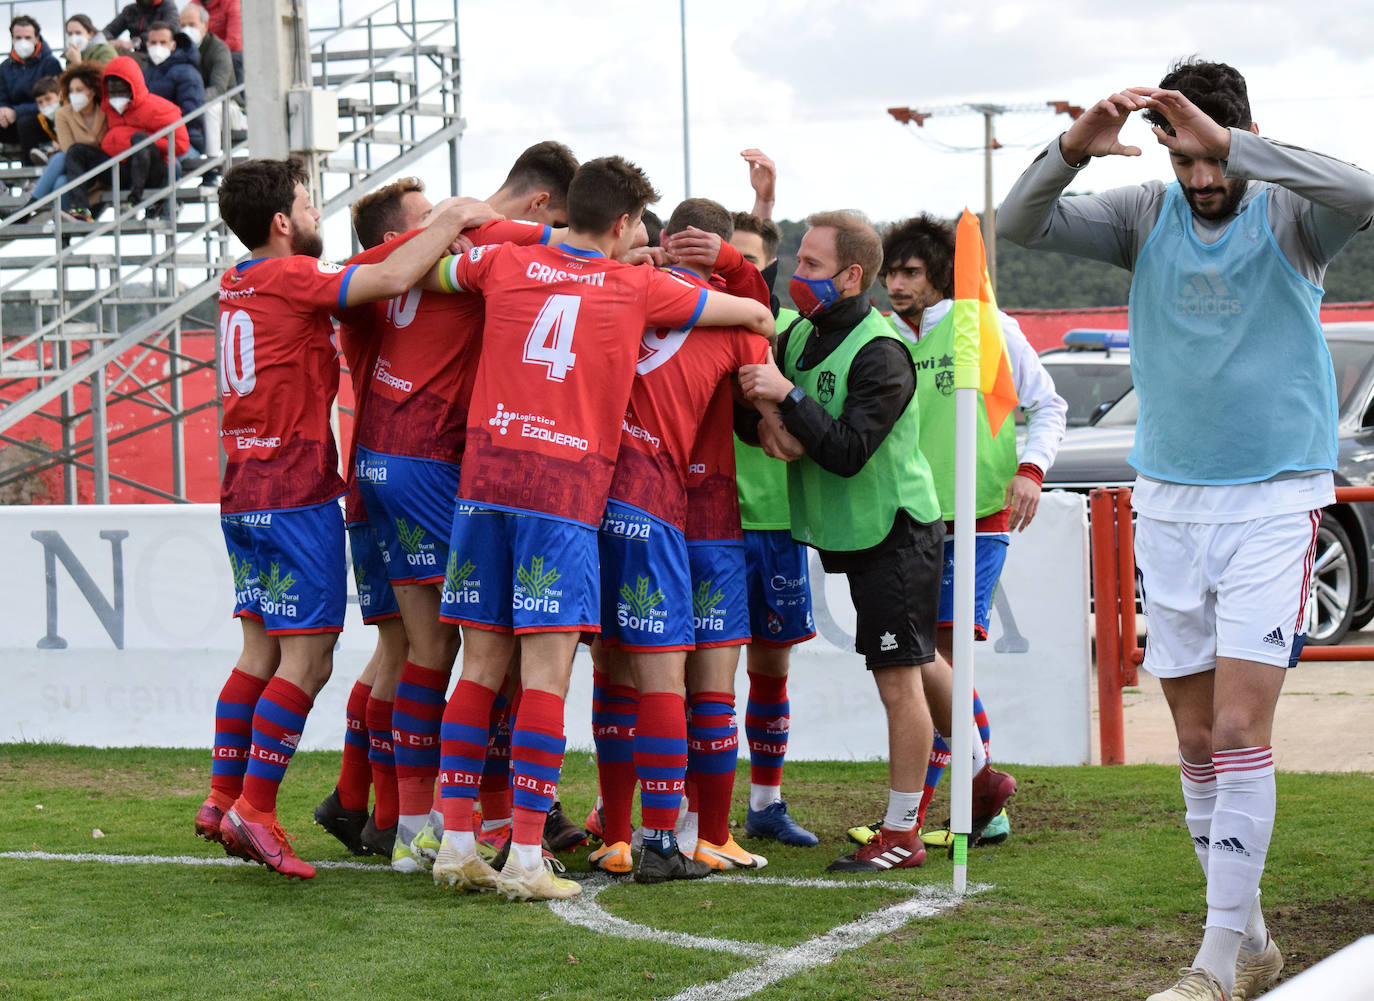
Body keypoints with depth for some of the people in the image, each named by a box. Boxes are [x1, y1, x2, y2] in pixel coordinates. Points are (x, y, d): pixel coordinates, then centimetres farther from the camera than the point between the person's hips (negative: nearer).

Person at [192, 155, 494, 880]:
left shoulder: (237, 283, 14)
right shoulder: (292, 276, -11)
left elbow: (357, 279, 24)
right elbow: (390, 280, -24)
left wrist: (438, 227, 13)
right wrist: (451, 221, -10)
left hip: (243, 487, 9)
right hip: (296, 491, -9)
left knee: (262, 650, 14)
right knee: (307, 658, -7)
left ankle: (223, 797, 14)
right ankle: (254, 809, -10)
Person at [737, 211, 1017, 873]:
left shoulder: (880, 354, -19)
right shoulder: (801, 336, 4)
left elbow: (849, 451, -26)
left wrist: (789, 396, -27)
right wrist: (765, 426, -12)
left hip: (895, 533, -9)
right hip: (851, 533, 9)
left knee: (898, 677, -5)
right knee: (915, 664, 20)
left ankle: (900, 835, 1)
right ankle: (985, 775, 37)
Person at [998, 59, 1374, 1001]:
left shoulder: (1287, 215, -6)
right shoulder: (1148, 216, 3)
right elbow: (1020, 226, -5)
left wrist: (1229, 144, -32)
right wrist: (1074, 149, -24)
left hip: (1274, 505, -4)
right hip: (1169, 501, 4)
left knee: (1241, 730, -12)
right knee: (1198, 742, 8)